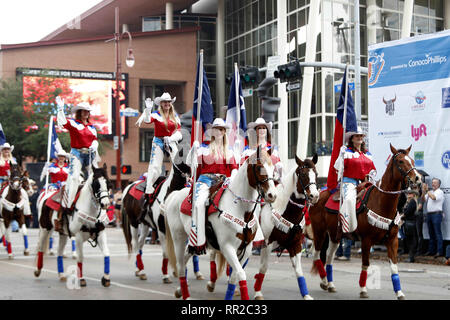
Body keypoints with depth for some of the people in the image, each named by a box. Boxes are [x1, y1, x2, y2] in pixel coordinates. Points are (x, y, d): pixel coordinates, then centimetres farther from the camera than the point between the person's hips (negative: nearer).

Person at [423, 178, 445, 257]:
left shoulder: (440, 192, -1)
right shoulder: (430, 192, 21)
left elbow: (433, 197, -18)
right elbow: (424, 199, 13)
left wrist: (427, 190, -9)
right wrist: (424, 191, 1)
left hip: (436, 214, -7)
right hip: (429, 214, 7)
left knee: (438, 233, -9)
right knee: (431, 234, 9)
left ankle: (439, 251, -10)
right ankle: (431, 250, 13)